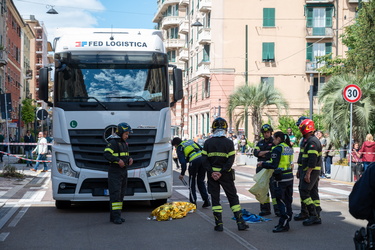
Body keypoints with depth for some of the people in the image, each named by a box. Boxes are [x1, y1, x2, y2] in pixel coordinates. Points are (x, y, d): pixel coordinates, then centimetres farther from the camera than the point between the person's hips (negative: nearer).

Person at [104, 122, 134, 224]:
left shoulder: (125, 143, 18)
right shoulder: (113, 143, -10)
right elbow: (106, 154, -21)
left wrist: (129, 159, 4)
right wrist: (118, 160, -29)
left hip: (124, 171, 9)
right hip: (114, 172, -9)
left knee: (121, 194, 10)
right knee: (115, 194, -12)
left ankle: (117, 216, 15)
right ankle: (115, 217, -14)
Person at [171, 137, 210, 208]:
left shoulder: (179, 148, 12)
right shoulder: (191, 141, 29)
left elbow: (183, 162, 2)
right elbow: (202, 150, 21)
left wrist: (182, 173, 7)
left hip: (194, 161, -5)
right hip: (203, 158, 5)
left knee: (192, 182, 12)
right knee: (201, 181, 17)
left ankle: (193, 201, 11)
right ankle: (206, 200, 11)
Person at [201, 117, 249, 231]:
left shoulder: (208, 142, 0)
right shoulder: (229, 142, -4)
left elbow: (205, 159, -6)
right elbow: (231, 160, -12)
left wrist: (211, 172, -7)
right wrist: (222, 172, -12)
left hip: (212, 174, 1)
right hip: (226, 175, -1)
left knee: (215, 198, 7)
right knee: (233, 197, 9)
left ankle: (219, 224, 4)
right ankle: (240, 223, 8)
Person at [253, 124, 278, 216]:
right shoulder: (260, 143, 18)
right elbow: (255, 152, 2)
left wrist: (262, 154, -5)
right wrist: (267, 152, -9)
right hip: (261, 168, 6)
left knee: (273, 188, -10)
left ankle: (277, 209, -8)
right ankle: (265, 209, 14)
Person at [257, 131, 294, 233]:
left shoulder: (277, 149, -14)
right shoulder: (289, 148, 11)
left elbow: (274, 165, -18)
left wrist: (263, 164, -2)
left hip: (281, 178, -9)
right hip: (290, 176, 9)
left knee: (281, 201, -4)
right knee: (287, 200, 14)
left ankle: (283, 224, -3)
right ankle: (286, 220, 22)